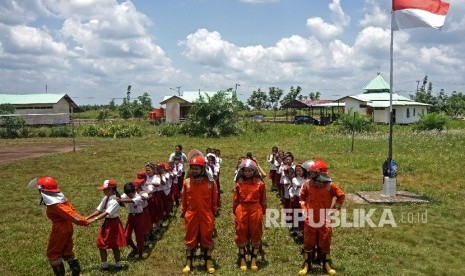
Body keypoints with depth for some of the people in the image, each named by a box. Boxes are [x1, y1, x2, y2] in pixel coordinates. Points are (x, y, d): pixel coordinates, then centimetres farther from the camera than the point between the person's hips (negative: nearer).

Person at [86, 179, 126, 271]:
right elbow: (98, 210, 4)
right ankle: (104, 266, 27)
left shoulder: (114, 201, -23)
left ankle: (118, 265, 22)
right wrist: (87, 217, -5)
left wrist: (94, 219, -40)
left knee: (114, 246, 4)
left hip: (113, 224, -8)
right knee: (101, 244, 14)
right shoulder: (105, 198, 4)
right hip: (106, 223, 8)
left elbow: (106, 213, -33)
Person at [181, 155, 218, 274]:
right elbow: (183, 198, 6)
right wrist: (183, 211, 9)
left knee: (207, 238, 8)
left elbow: (214, 199, 2)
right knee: (190, 238, 10)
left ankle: (208, 262, 22)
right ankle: (188, 263, 22)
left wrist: (214, 212, 5)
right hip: (191, 215, 1)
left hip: (206, 216, -1)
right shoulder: (186, 182, -3)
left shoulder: (211, 182, -6)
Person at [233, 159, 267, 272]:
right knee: (241, 234, 7)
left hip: (256, 210, 0)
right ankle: (242, 260, 21)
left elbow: (263, 200, 4)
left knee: (256, 234, 8)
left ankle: (254, 260, 22)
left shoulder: (260, 183, -2)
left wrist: (262, 212, 5)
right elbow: (235, 200, 7)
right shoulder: (239, 183, 1)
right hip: (242, 210, 1)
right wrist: (235, 212, 7)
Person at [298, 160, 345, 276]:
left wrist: (334, 208, -1)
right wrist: (304, 209, 2)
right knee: (308, 241, 8)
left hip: (324, 219, -1)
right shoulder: (307, 184, -7)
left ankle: (327, 264, 24)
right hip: (310, 219, 1)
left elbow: (341, 196, 3)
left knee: (325, 241, 9)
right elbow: (302, 197, 11)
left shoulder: (330, 185, -11)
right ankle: (307, 265, 20)